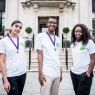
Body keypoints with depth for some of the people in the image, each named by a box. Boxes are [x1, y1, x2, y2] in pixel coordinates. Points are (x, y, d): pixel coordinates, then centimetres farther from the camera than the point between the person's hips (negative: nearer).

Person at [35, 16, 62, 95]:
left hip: (57, 73, 6)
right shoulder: (41, 36, -3)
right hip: (47, 73, -5)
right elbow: (40, 55, -8)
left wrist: (60, 72, 14)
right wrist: (40, 73, -13)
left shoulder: (57, 39, 12)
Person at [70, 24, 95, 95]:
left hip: (84, 74, -6)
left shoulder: (89, 42, -8)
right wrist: (73, 68, 9)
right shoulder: (73, 44, 9)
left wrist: (88, 73, -14)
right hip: (73, 73, 6)